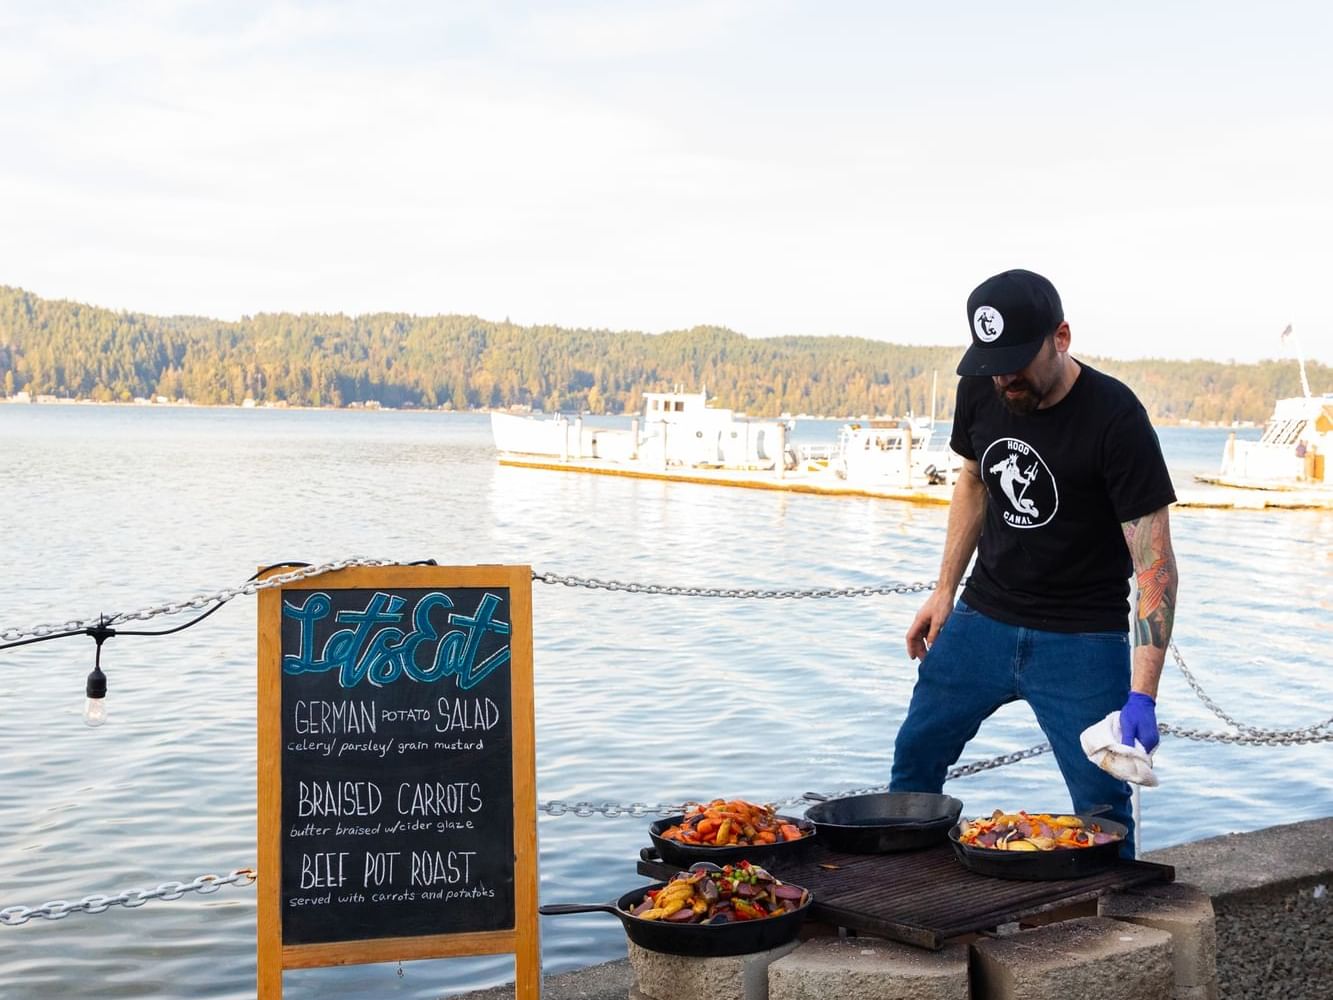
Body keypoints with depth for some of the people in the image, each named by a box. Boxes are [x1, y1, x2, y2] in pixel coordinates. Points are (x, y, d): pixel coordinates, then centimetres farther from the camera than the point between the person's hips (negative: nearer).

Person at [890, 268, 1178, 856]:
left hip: (1082, 638, -5)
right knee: (916, 755, 12)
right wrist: (945, 590, 10)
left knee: (1102, 807, -7)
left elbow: (1154, 562, -24)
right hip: (983, 616, 5)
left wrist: (1142, 696, -31)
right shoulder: (980, 391, -6)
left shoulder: (1115, 418, -22)